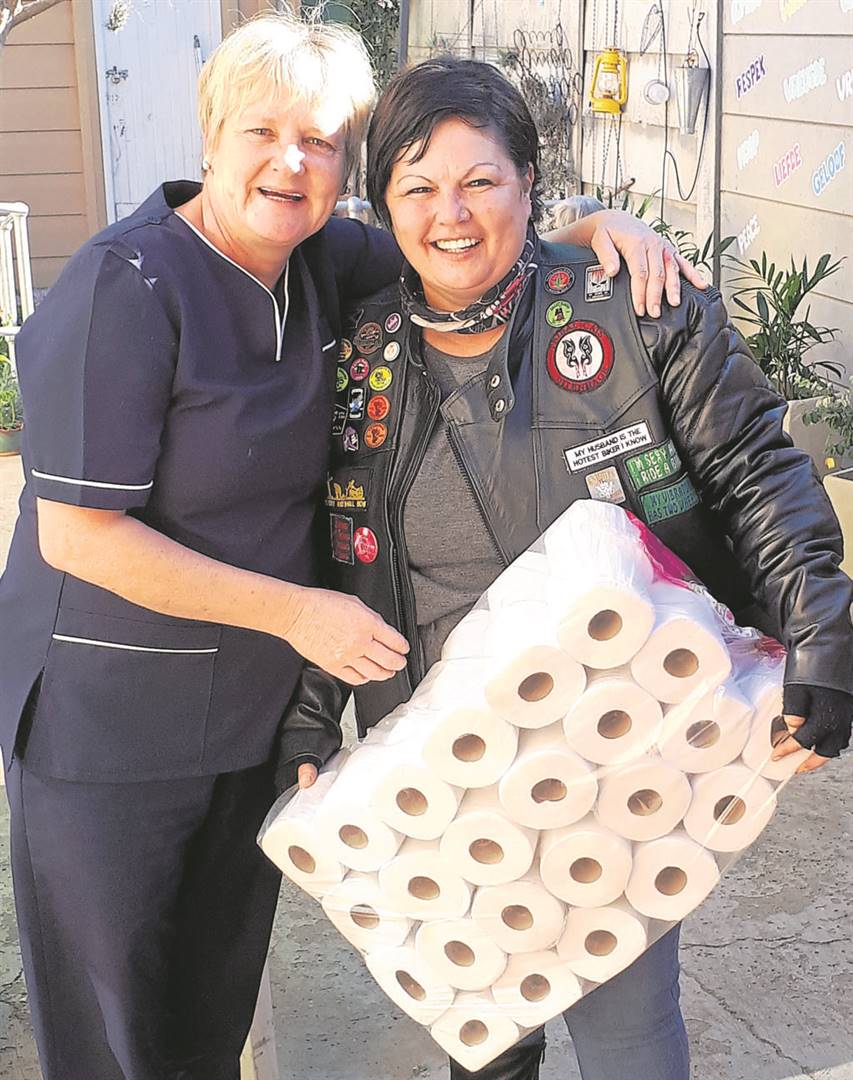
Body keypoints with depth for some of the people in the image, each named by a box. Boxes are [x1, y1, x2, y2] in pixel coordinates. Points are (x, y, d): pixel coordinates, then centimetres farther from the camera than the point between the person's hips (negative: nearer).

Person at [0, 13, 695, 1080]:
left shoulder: (322, 260, -2)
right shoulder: (125, 287, -22)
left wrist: (599, 226, -10)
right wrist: (297, 611, -22)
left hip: (256, 707, 6)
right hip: (112, 721, -6)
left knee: (222, 990, 23)